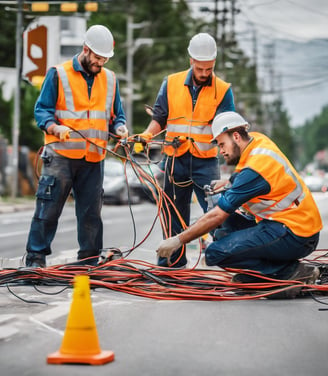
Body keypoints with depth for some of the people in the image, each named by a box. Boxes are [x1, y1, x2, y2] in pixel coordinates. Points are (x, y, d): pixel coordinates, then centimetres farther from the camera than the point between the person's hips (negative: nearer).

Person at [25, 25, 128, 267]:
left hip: (94, 158, 4)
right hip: (61, 155, -4)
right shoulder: (58, 74, 0)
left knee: (91, 211, 6)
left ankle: (89, 260, 15)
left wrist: (119, 127, -2)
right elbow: (42, 109, -2)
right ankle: (36, 257, 2)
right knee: (49, 208, -5)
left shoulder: (110, 79, 15)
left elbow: (117, 114, 20)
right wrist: (55, 127, -21)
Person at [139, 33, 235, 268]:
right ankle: (172, 262, 19)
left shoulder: (223, 90, 1)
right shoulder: (171, 84, 6)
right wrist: (148, 134, -6)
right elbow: (160, 117, 11)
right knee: (174, 213, 9)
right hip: (175, 160, 2)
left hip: (206, 161, -2)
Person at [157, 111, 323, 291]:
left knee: (215, 254, -19)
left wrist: (178, 240, -13)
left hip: (295, 236, -10)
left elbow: (218, 216, -19)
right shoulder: (257, 139, 6)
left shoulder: (255, 169, -21)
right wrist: (230, 184, 12)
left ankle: (291, 271, -13)